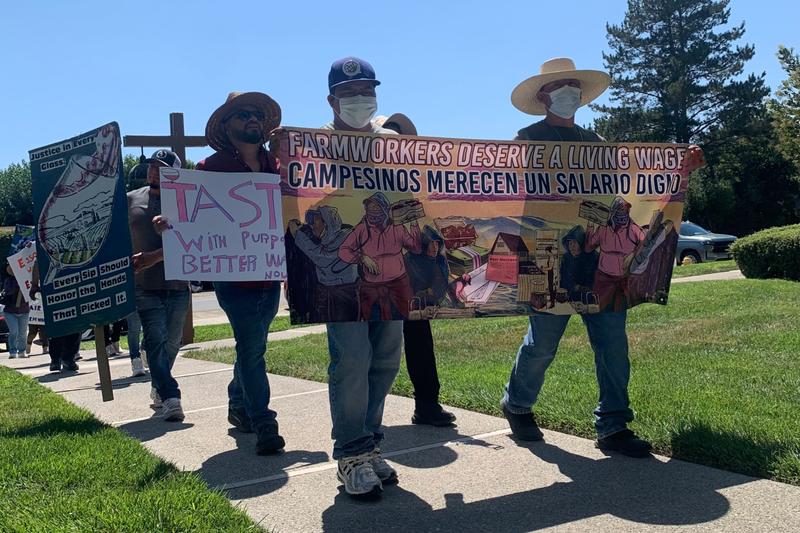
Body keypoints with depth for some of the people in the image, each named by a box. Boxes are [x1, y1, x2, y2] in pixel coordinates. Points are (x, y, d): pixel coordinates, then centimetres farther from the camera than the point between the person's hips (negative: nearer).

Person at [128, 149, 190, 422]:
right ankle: (170, 398, -13)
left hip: (178, 285, 1)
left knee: (172, 342, 12)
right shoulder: (131, 200, 8)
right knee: (156, 341, -11)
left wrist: (155, 256, -21)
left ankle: (159, 389, 33)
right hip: (145, 287, -1)